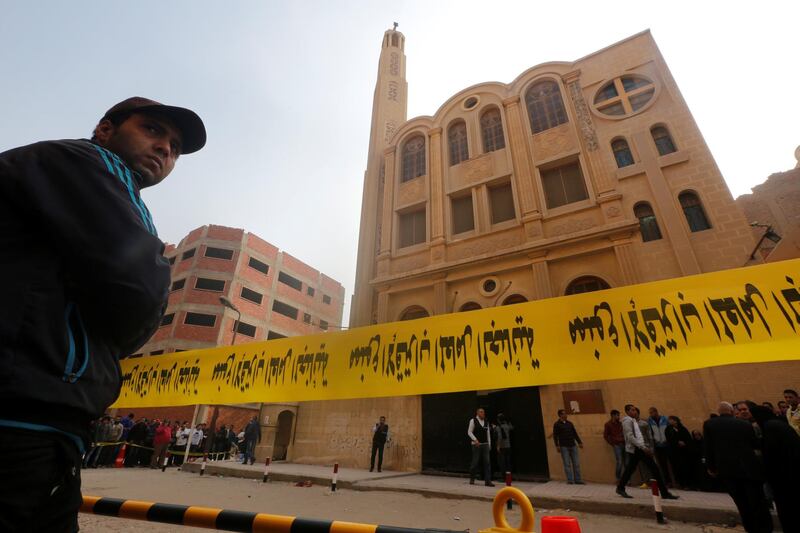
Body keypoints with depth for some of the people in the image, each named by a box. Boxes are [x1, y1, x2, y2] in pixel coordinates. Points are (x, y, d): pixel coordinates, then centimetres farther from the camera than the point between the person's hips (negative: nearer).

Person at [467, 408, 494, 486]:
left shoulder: (486, 422, 9)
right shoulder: (473, 421, -5)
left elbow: (488, 433, 13)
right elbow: (469, 432, -6)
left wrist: (489, 444, 9)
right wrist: (475, 440, -17)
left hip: (485, 444, 4)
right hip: (476, 444, -4)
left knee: (487, 462, -3)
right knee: (475, 462, 3)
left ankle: (487, 481, 0)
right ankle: (472, 479, 21)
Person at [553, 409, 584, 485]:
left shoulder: (569, 423, 13)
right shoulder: (557, 424, -2)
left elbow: (575, 433, 17)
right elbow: (555, 436, -4)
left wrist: (579, 442, 9)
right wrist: (557, 446, -11)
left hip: (573, 446, 5)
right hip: (564, 447, -5)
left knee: (576, 463, 5)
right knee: (567, 464, -2)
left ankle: (577, 480, 12)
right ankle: (570, 480, 4)